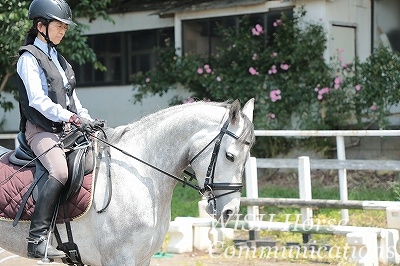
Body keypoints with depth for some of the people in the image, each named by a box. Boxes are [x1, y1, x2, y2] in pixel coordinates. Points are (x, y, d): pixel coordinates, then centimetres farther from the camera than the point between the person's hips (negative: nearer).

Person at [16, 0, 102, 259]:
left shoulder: (59, 59, 21)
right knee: (61, 172, -32)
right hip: (41, 130, -8)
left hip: (65, 129, 9)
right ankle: (38, 239, -31)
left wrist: (89, 120, 6)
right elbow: (38, 100, -16)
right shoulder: (29, 58, -4)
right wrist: (73, 118, -24)